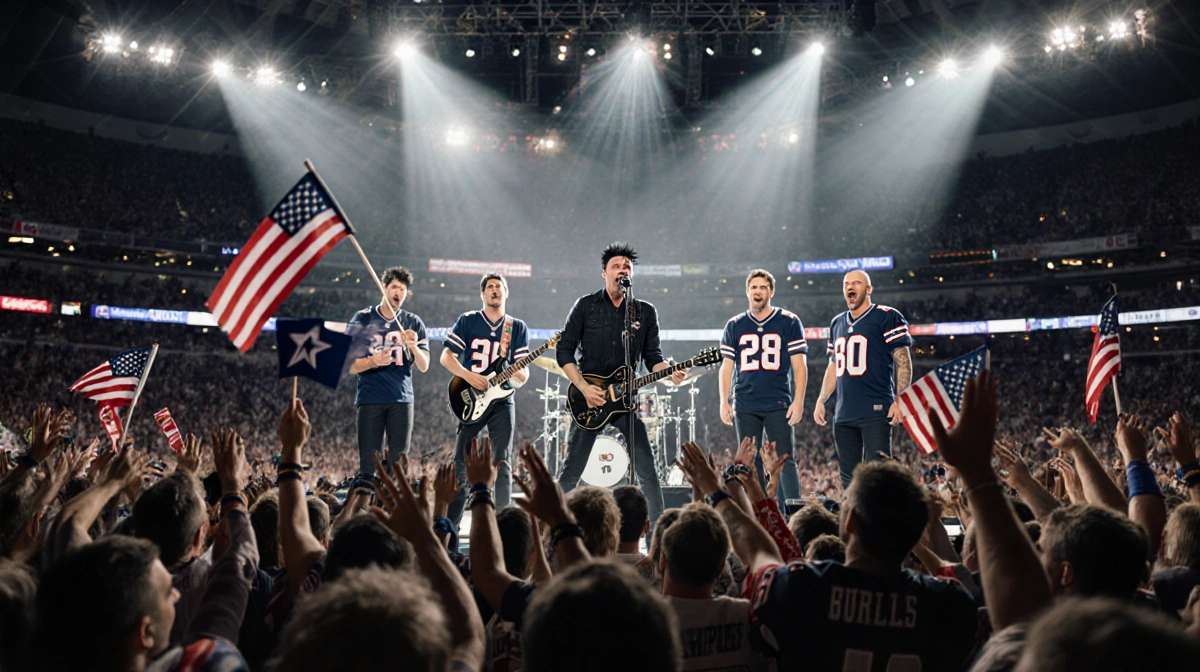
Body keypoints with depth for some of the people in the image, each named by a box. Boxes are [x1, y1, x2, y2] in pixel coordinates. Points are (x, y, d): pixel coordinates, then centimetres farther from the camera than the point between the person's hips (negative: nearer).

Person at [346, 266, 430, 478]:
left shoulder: (413, 323, 10)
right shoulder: (362, 320, 5)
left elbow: (424, 366, 5)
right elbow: (350, 365, 1)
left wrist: (414, 347, -15)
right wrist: (372, 361, -20)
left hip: (401, 399, 1)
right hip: (369, 399, -1)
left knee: (399, 463, 0)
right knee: (368, 463, -2)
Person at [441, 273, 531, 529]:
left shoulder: (518, 328, 9)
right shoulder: (467, 321, 5)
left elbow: (522, 369, 6)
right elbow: (446, 356, 0)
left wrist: (521, 375, -18)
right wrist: (468, 375, -16)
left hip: (502, 400, 1)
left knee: (502, 463, -2)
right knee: (461, 462, 1)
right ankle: (451, 523, 9)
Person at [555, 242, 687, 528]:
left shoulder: (646, 312, 5)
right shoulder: (585, 306, 0)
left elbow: (653, 356, 5)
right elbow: (564, 351, -1)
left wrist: (669, 372, -17)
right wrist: (583, 387, -12)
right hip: (589, 398, -1)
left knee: (647, 471, -5)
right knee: (571, 472, 2)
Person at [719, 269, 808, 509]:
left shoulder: (789, 322, 3)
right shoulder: (734, 326, 11)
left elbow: (799, 365, 0)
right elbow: (727, 366, 11)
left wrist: (798, 401, -8)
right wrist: (724, 402, 2)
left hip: (778, 405, -3)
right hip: (745, 406, 3)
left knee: (784, 462, -4)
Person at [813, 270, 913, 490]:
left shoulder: (887, 317, -2)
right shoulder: (837, 323, 18)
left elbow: (903, 362, -6)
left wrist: (900, 400, -15)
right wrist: (821, 400, 16)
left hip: (876, 412, -6)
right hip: (844, 414, 6)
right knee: (848, 477, 9)